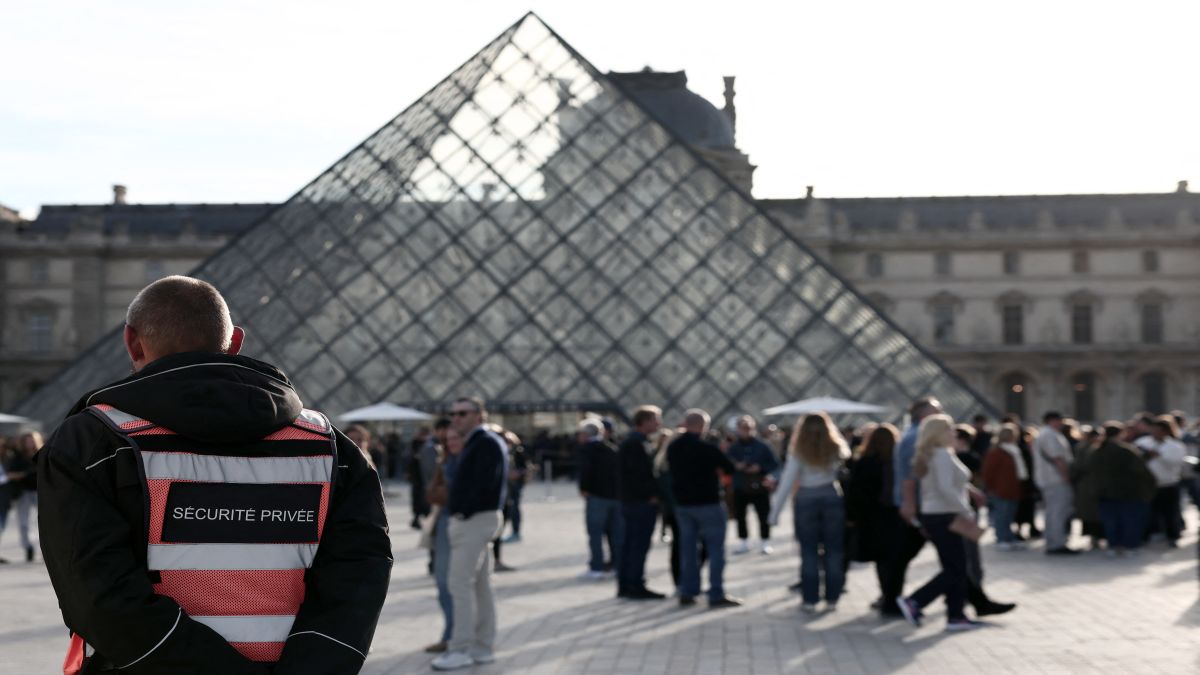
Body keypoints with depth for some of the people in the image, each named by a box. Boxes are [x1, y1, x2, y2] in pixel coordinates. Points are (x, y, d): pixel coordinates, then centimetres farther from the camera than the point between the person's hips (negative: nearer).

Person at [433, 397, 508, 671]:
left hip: (474, 521, -11)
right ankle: (483, 647, 18)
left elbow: (484, 484, -22)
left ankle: (460, 649, -7)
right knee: (480, 585, 12)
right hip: (470, 521, 11)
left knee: (460, 584, -10)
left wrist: (463, 512, -19)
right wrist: (456, 510, 11)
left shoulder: (487, 443, -13)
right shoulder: (475, 443, 19)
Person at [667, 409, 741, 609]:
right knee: (716, 549, 0)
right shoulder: (707, 448, -16)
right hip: (708, 503, -6)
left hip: (682, 504, 6)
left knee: (688, 549, 12)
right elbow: (730, 468, -8)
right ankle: (716, 594, -3)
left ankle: (687, 592, 13)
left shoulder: (673, 447, 4)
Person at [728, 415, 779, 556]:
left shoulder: (761, 447, -4)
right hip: (740, 488, 2)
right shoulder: (733, 448, 0)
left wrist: (761, 468, -16)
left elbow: (774, 464, -1)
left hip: (760, 488, -2)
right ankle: (744, 543, 20)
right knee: (739, 516, 7)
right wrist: (736, 466, -17)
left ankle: (765, 543, 14)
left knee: (764, 516, 2)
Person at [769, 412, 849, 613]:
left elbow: (787, 481, -3)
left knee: (809, 552, 5)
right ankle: (832, 598, 11)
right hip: (832, 497, 1)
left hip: (806, 499, -1)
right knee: (833, 551, 9)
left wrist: (775, 511, 1)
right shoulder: (836, 449, 1)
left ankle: (810, 599, 5)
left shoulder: (798, 451, -2)